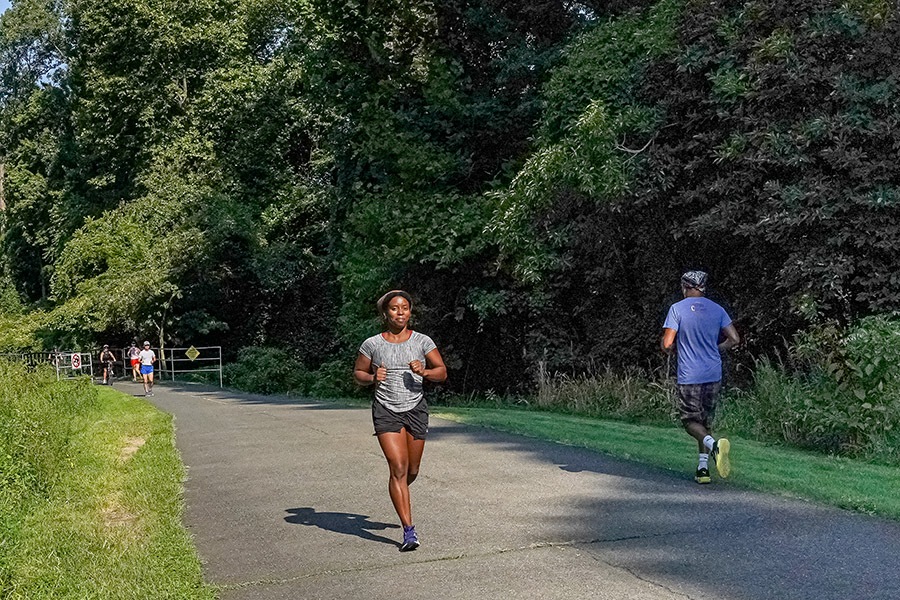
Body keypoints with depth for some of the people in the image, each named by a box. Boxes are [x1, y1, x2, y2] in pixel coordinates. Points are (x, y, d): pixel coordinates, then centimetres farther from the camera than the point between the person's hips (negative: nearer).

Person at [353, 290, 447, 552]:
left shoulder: (422, 341, 0)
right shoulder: (372, 344, -1)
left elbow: (442, 372, 1)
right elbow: (358, 373, 9)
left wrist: (423, 372, -19)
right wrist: (373, 378, -12)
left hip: (416, 409, 2)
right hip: (386, 410, -2)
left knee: (412, 470, 11)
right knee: (398, 467, -13)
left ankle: (399, 494, 48)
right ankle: (409, 531, -10)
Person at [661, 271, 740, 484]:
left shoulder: (677, 309, -7)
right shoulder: (717, 309, 5)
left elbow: (667, 344, -13)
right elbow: (734, 339, 1)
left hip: (688, 377, -4)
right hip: (714, 375, 4)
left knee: (691, 421, 3)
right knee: (705, 421, 15)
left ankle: (713, 444, -26)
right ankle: (703, 468, 10)